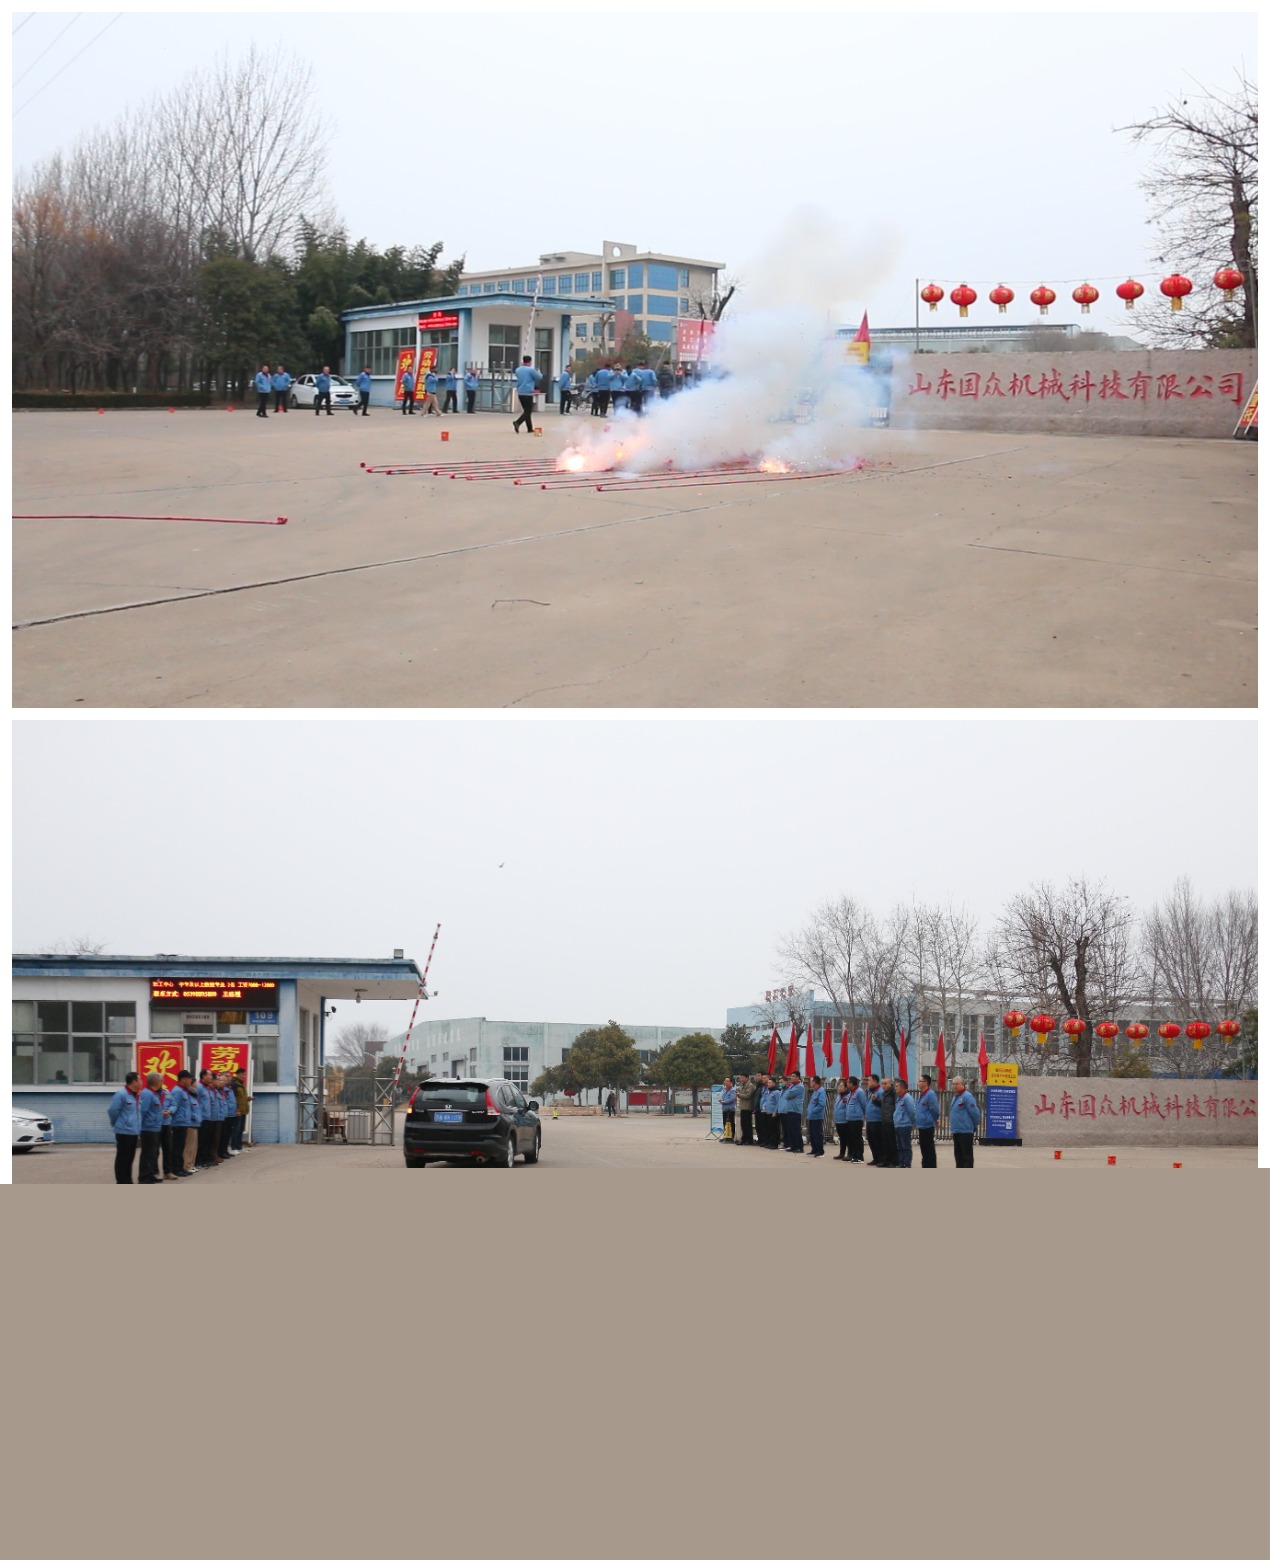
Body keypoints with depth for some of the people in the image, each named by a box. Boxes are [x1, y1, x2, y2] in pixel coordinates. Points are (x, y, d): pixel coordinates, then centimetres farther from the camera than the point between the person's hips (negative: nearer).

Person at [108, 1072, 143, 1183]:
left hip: (134, 1132, 9)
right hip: (124, 1132, -9)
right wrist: (117, 1124, -1)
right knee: (122, 1158, -3)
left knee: (130, 1158, 13)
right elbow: (112, 1110, -14)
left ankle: (127, 1182, 19)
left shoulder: (135, 1095, 12)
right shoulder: (121, 1094, -15)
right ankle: (121, 1183, 2)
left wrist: (138, 1127, 14)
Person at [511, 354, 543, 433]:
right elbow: (539, 378, 1)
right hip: (528, 393, -7)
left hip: (520, 393, 7)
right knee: (528, 411, -5)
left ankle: (530, 428, 17)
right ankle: (517, 422, -26)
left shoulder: (518, 370, 9)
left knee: (526, 411, 15)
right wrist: (537, 372, 24)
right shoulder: (531, 370, -11)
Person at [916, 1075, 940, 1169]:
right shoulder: (921, 1094, 12)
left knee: (929, 1150, -4)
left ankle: (931, 1167, 0)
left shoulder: (931, 1094, -16)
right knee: (924, 1149, 15)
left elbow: (934, 1110, -16)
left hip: (928, 1126, -9)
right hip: (921, 1126, 9)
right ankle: (925, 1167, 22)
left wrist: (935, 1120, -2)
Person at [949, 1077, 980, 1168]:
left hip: (965, 1131, -9)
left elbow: (974, 1112, -14)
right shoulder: (955, 1097, 15)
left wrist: (974, 1126, -3)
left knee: (967, 1156, -6)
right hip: (956, 1131, 9)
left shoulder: (967, 1097, -14)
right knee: (958, 1154, 14)